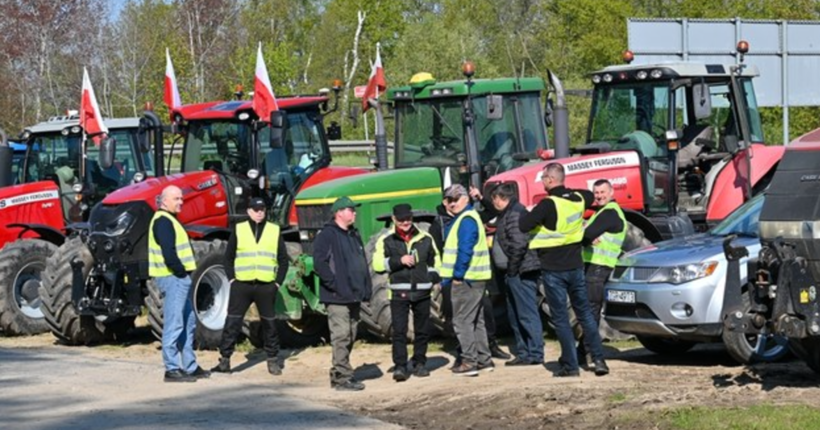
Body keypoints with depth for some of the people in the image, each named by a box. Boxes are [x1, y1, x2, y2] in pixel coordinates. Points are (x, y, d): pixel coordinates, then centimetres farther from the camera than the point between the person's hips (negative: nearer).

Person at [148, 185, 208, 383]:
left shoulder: (169, 220, 20)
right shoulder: (163, 221, -14)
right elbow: (168, 252, -23)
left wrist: (185, 273, 11)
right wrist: (181, 271, -14)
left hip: (179, 277, 11)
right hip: (172, 278, -11)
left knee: (188, 323, 16)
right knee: (174, 325, -9)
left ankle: (190, 366, 22)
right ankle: (172, 369, -7)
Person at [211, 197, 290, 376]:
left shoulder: (274, 231, 6)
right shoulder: (238, 229, 5)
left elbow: (283, 260, 10)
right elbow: (228, 257, 8)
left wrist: (278, 281, 1)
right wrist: (231, 278, -1)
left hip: (266, 286, 0)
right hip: (242, 285, 0)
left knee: (269, 323, 8)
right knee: (232, 322, -2)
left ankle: (273, 360, 17)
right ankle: (225, 360, 1)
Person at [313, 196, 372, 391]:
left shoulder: (354, 235, 18)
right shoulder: (327, 236, -9)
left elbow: (363, 263, 22)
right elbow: (319, 264, -16)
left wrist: (366, 288, 13)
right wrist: (335, 284, -19)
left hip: (354, 297, 9)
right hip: (337, 297, -9)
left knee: (350, 336, 12)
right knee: (341, 336, -10)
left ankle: (338, 374, 21)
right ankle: (343, 377, -9)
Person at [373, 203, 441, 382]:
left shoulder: (425, 238, 8)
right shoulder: (386, 240, 0)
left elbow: (435, 262, 18)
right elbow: (378, 265, -8)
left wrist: (434, 280, 6)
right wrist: (399, 261, -16)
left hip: (422, 292, 3)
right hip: (399, 293, -3)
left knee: (422, 330, 9)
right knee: (399, 331, -9)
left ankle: (420, 364, 19)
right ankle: (400, 366, -9)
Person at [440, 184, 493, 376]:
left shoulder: (466, 220, -15)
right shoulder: (462, 218, 17)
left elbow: (465, 250, -23)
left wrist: (457, 276, -18)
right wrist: (447, 277, 18)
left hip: (466, 279, -10)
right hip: (474, 279, 10)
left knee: (462, 320, -7)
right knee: (476, 320, 15)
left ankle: (469, 362, -7)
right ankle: (484, 359, 19)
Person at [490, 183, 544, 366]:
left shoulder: (514, 214, -16)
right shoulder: (508, 213, 18)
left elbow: (519, 243, -24)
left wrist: (512, 268, -18)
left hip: (521, 272, -11)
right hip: (515, 272, 11)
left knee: (527, 313, -9)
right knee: (515, 314, 16)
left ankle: (535, 353, -7)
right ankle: (523, 352, 22)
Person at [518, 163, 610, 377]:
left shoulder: (548, 204, -19)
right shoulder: (578, 199, 3)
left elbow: (524, 225, -19)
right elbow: (590, 196, 28)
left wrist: (525, 214, 0)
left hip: (554, 269, -6)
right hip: (575, 266, 6)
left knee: (561, 318, 1)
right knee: (585, 313, 15)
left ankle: (570, 365, 1)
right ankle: (599, 359, 11)